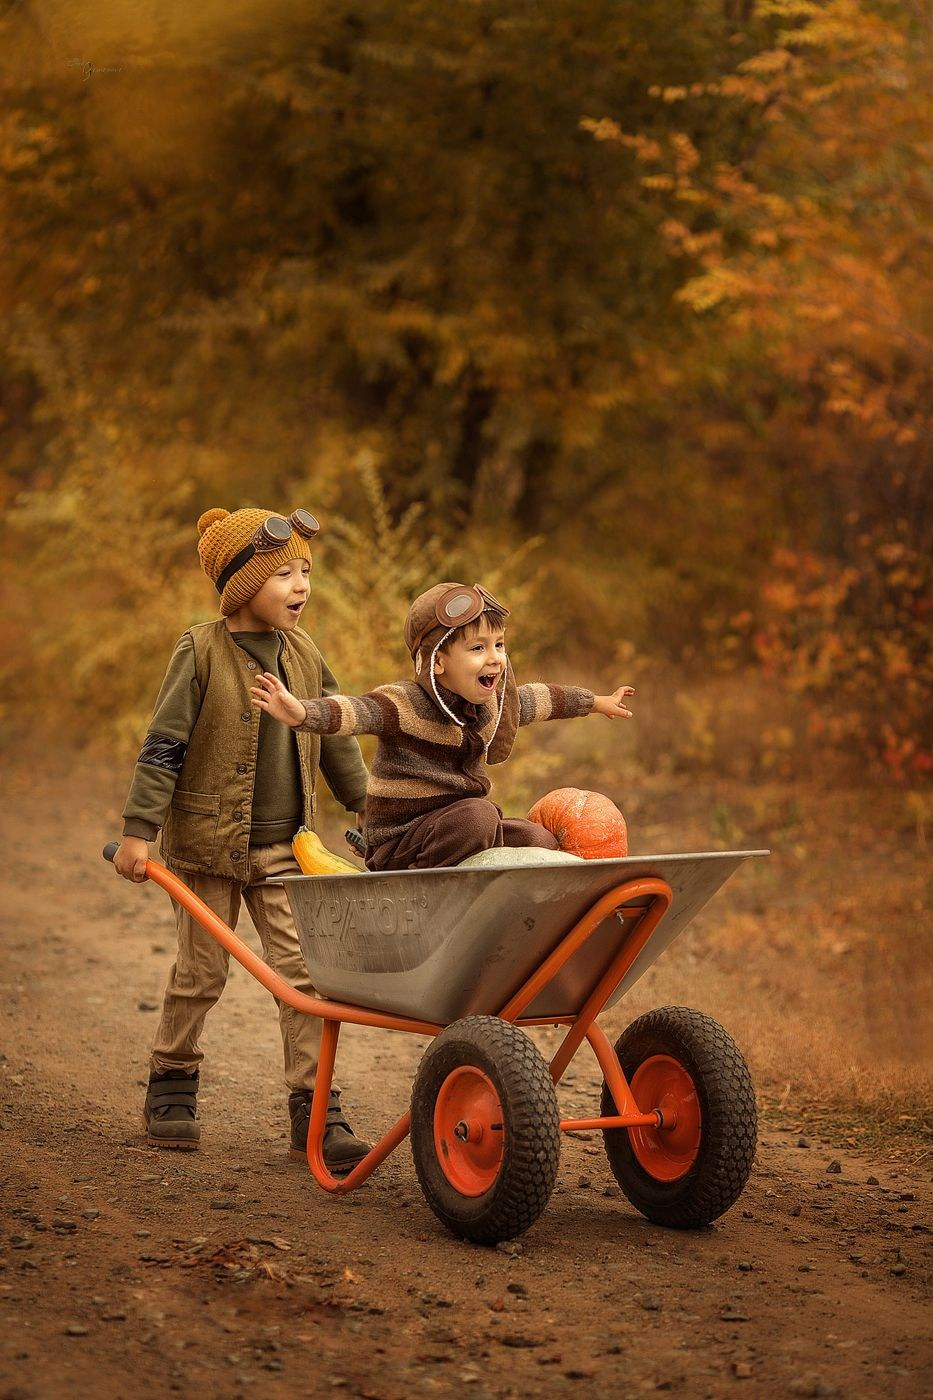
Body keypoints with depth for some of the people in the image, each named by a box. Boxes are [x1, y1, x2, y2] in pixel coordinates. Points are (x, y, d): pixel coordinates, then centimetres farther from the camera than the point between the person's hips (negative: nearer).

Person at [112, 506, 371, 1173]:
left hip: (285, 846, 4)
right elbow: (163, 745, -11)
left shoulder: (304, 654, 4)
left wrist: (365, 805, 20)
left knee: (303, 970, -4)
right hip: (208, 842, -4)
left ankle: (315, 1108, -1)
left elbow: (335, 738, 16)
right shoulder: (202, 653, -11)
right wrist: (139, 829, -14)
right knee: (200, 972, 8)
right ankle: (173, 1081, 29)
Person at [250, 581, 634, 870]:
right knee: (476, 814, -31)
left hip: (465, 837, 7)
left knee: (539, 841, -11)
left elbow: (540, 699, 27)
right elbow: (354, 712, -37)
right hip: (399, 852, -7)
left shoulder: (492, 702, 7)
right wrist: (301, 712, -57)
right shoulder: (403, 704, -18)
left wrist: (596, 702, 43)